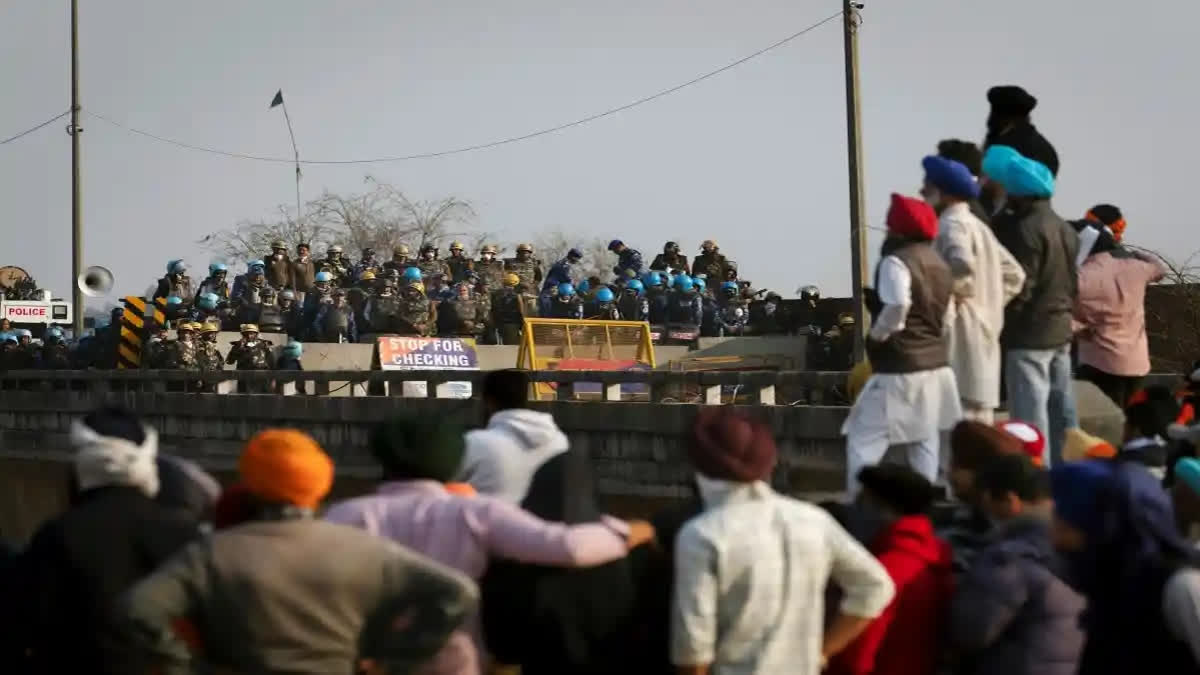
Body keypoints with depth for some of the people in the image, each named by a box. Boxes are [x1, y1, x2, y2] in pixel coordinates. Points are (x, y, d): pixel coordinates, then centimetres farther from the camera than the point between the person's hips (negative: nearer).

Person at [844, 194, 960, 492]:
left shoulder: (896, 261, -14)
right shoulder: (939, 263, 15)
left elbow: (897, 307, -28)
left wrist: (876, 336, -13)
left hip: (900, 369, -9)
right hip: (936, 365, 9)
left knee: (863, 441, -4)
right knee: (925, 444, 14)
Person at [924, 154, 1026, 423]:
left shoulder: (952, 224, -10)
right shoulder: (977, 225, 19)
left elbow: (962, 264, -31)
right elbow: (1014, 274, 21)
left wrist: (945, 295, -14)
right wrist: (990, 304, 15)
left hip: (961, 333, -10)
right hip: (981, 331, 10)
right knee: (977, 420, 12)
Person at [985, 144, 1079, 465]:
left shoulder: (1026, 229, -16)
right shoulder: (1064, 227, 12)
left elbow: (1018, 289, -18)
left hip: (1029, 336, -9)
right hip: (1060, 331, 9)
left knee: (1031, 419, -6)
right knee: (1062, 414, 13)